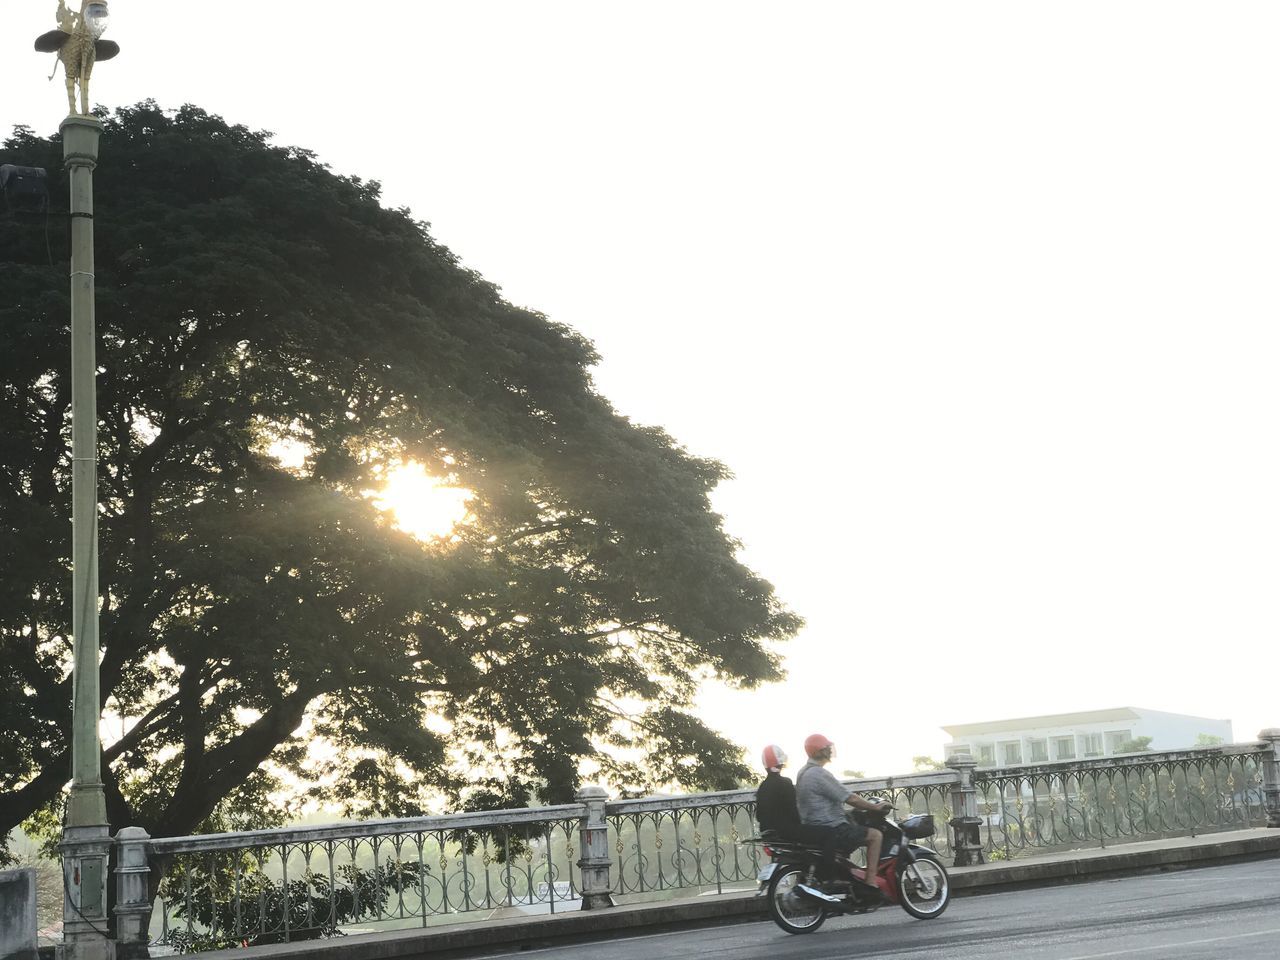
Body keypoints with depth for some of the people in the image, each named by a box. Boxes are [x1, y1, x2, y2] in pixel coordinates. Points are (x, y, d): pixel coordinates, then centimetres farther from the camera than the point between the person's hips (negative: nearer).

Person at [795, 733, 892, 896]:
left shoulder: (803, 772, 12)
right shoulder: (820, 775, -20)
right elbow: (850, 799, -18)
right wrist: (875, 807, -6)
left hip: (811, 827, 10)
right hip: (829, 831, -10)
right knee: (876, 835, -6)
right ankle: (870, 883, -8)